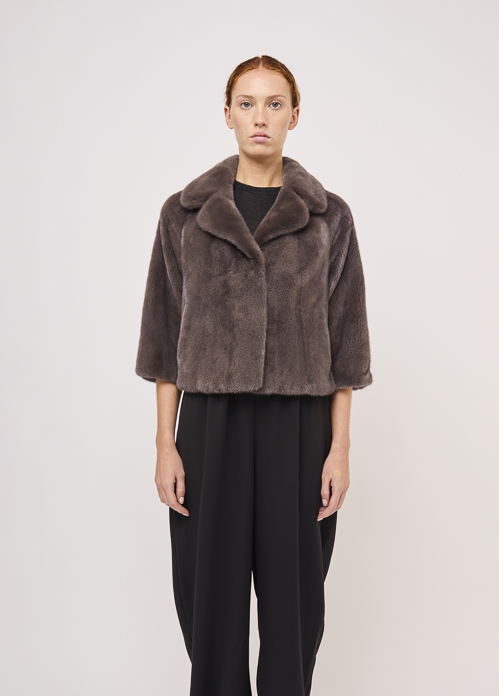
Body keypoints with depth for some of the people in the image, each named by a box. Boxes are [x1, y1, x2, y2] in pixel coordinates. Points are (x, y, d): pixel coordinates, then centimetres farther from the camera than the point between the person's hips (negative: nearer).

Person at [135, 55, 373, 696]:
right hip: (211, 424, 1)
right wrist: (165, 444, -1)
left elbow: (344, 340, 3)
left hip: (300, 426, 0)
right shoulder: (184, 212, 4)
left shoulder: (328, 216, 3)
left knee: (293, 594, 9)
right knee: (211, 595, 9)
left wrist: (339, 447, -3)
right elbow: (164, 335, 4)